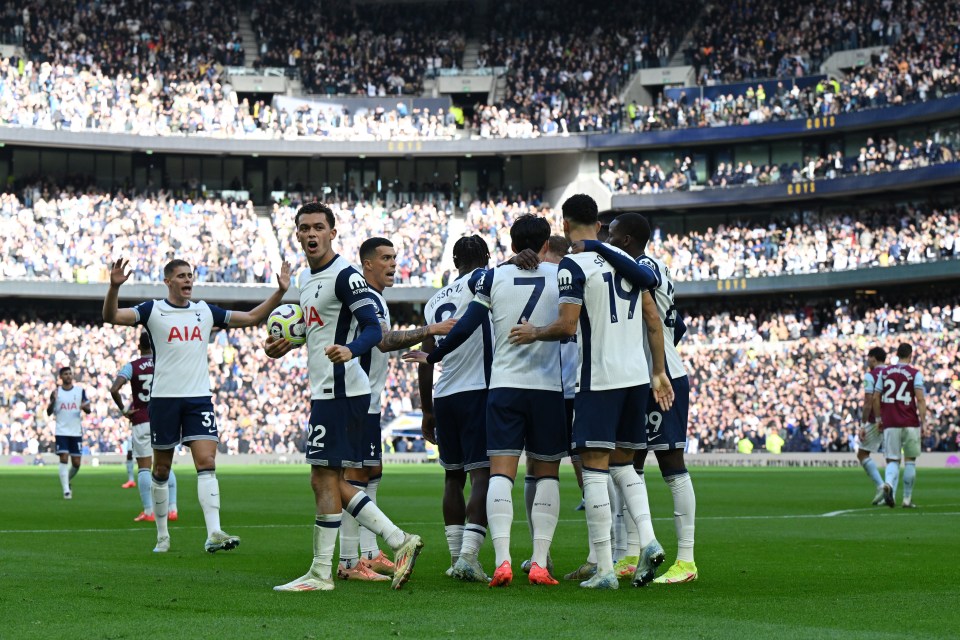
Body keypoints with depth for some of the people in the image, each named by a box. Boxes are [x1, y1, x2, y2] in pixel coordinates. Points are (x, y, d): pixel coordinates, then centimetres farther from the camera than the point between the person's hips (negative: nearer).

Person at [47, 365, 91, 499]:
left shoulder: (80, 390, 5)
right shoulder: (56, 392, 3)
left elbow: (89, 410, 5)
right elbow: (49, 412, 1)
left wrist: (85, 407, -19)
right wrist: (53, 400, -18)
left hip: (76, 432, 1)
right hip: (61, 431, -1)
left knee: (76, 463, 2)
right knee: (64, 459, -12)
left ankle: (67, 481, 31)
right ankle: (66, 490, -10)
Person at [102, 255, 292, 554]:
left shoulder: (206, 311, 11)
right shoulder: (153, 310, 0)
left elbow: (251, 317, 15)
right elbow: (112, 316, -12)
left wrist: (279, 292, 4)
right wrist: (114, 287, -31)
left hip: (199, 398, 2)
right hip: (164, 398, -2)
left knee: (207, 462, -12)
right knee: (162, 470, 6)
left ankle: (214, 534, -20)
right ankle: (162, 536, 19)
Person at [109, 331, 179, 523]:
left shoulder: (131, 367, -4)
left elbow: (114, 389, -17)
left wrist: (123, 410, -5)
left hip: (141, 422, -2)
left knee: (144, 467, 3)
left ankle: (148, 511, -2)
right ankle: (172, 509, 4)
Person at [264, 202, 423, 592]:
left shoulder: (345, 276, -12)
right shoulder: (305, 278, 17)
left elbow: (373, 330, -19)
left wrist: (349, 350, -38)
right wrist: (288, 344, 19)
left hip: (340, 391, -10)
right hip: (324, 390, 10)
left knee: (324, 479, -6)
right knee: (330, 482, 11)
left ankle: (321, 573, 1)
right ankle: (400, 541, 14)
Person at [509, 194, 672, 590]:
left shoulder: (573, 265, -8)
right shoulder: (627, 261, 13)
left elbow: (567, 326, -16)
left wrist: (534, 333, 4)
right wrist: (659, 372, 20)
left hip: (599, 379, -7)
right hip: (637, 376, 7)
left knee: (594, 467, -3)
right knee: (623, 463, 17)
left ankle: (605, 569, -7)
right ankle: (648, 540, -2)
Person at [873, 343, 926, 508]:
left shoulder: (884, 372, 9)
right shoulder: (915, 373, -1)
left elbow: (875, 398, 9)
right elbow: (920, 399, -11)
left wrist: (878, 418, 19)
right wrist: (923, 420, -9)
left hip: (890, 424, 2)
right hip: (910, 423, -2)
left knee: (892, 460, 3)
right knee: (910, 461, 12)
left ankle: (889, 484, -29)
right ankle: (907, 499, 13)